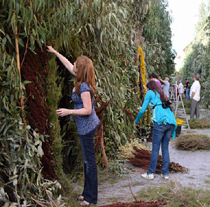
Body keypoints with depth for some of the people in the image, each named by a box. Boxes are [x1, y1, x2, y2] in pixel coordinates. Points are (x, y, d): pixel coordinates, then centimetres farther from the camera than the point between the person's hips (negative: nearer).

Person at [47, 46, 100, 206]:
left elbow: (87, 110, -22)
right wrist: (55, 52, 27)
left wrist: (68, 112, -19)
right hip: (87, 126, 10)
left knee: (90, 161, -2)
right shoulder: (81, 82, 6)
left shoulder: (84, 87, -21)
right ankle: (88, 192, 28)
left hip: (87, 127, -10)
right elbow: (68, 64, 19)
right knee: (87, 160, 16)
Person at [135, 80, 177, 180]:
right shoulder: (162, 94, 27)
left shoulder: (150, 93, 10)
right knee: (165, 148, 11)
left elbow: (143, 110, 6)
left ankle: (150, 173, 4)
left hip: (161, 122, -6)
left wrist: (136, 121, 20)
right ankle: (165, 173, 13)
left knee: (155, 148, -1)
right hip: (171, 122, 6)